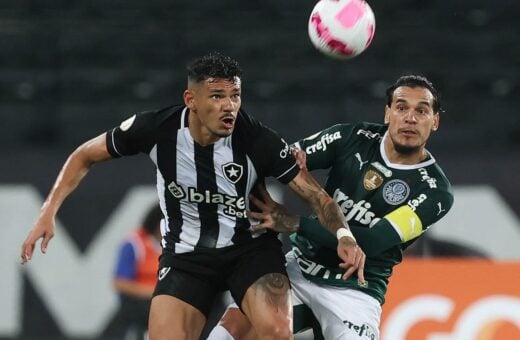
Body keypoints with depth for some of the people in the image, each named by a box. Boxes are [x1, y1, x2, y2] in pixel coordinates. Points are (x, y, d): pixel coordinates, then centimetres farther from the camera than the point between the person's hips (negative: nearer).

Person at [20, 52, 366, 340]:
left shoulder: (258, 140, -22)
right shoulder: (156, 128, -18)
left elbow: (317, 195, -18)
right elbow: (86, 156, -1)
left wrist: (344, 236, -38)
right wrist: (49, 212, -9)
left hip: (252, 248, -1)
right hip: (186, 253, 1)